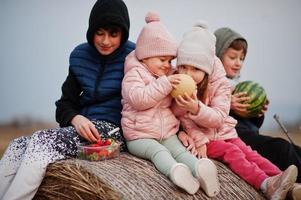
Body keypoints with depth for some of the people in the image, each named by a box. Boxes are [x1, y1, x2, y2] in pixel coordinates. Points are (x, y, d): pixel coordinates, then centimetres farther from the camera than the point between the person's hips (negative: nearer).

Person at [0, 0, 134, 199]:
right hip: (83, 126, 6)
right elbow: (65, 103, 9)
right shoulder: (80, 56, 10)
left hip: (114, 130, -5)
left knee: (42, 141, -27)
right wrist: (76, 119, -12)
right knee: (17, 147, -18)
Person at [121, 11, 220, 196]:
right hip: (139, 136, -5)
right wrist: (164, 84, -25)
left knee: (180, 150, -22)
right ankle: (175, 170, -58)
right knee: (159, 152, -32)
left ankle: (199, 168, -48)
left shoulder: (167, 75, 18)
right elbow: (138, 99, -23)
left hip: (167, 133, 5)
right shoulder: (135, 74, -5)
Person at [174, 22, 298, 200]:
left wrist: (196, 108, -36)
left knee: (246, 151, -13)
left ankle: (280, 180, -23)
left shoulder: (220, 84, -8)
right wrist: (199, 140, -21)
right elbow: (182, 118, -10)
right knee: (231, 151, -21)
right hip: (199, 136, -3)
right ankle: (265, 184, -35)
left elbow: (218, 118, -18)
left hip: (223, 131, 3)